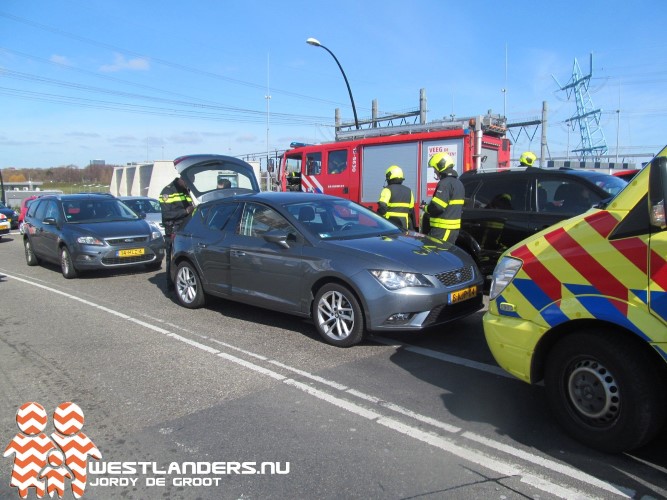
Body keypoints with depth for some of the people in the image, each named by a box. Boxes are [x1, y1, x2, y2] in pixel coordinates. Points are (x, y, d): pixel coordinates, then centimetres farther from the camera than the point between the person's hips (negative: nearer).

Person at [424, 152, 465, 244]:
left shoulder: (445, 183, -15)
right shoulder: (458, 183, 18)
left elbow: (437, 206, -24)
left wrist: (427, 208, -4)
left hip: (442, 229, -10)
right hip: (454, 228, 10)